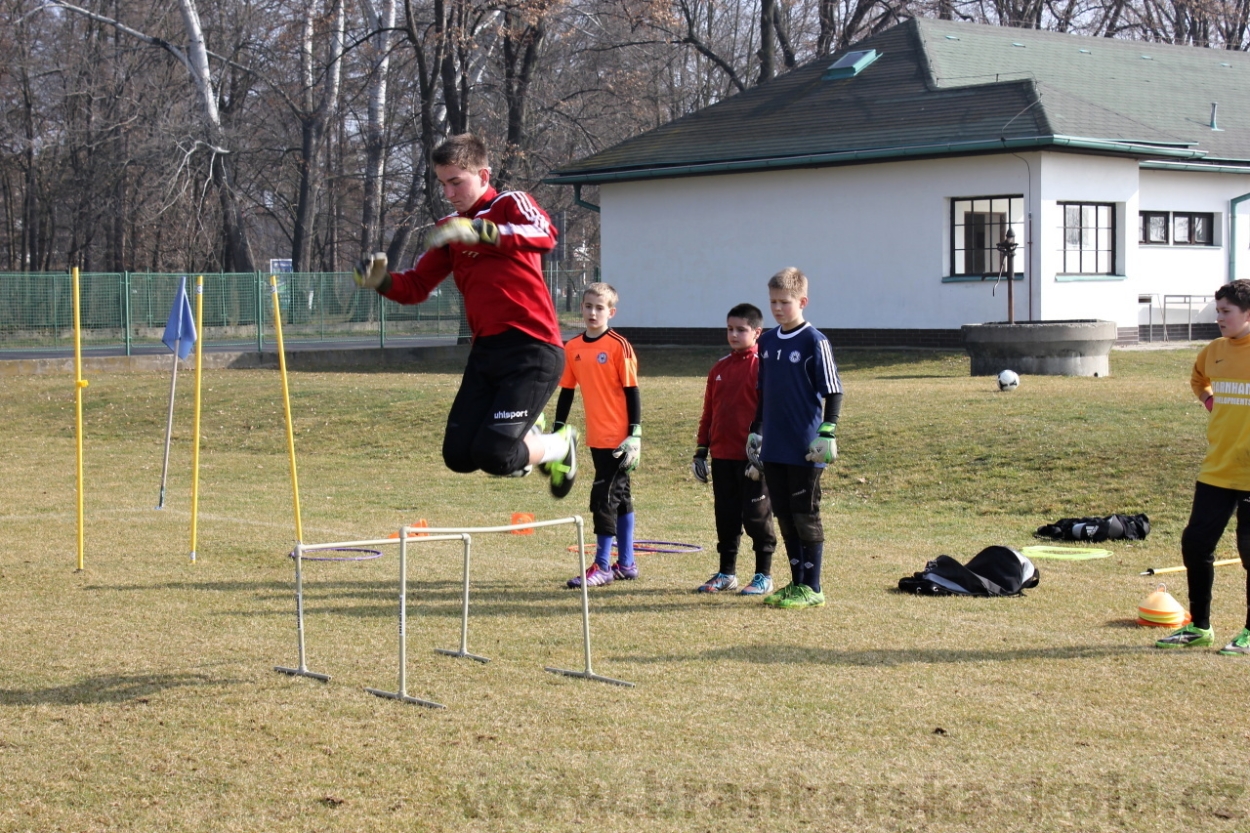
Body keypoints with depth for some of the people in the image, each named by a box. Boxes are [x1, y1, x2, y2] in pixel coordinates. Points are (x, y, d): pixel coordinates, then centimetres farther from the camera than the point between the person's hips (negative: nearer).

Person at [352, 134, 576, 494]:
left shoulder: (511, 204, 0)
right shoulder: (449, 229, 19)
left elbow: (545, 236, -23)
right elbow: (416, 287, 17)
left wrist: (481, 230, -35)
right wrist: (381, 280, -4)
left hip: (532, 348, -7)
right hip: (486, 349, 7)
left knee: (493, 457, -16)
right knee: (459, 456, -3)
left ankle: (559, 445, 14)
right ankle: (529, 431, 24)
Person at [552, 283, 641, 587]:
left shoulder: (619, 346, -10)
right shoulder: (572, 348, 7)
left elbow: (632, 392, -9)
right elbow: (566, 391, 14)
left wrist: (635, 435, -13)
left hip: (618, 437, -6)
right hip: (596, 436, 6)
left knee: (604, 497, -7)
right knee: (619, 497, 14)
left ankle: (602, 566, 1)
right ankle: (626, 563, 22)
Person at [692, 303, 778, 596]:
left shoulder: (763, 366, -8)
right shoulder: (719, 368, 12)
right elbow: (708, 413, 16)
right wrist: (701, 450, 13)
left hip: (752, 458, -6)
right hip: (722, 456, 6)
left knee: (756, 516, 1)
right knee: (726, 516, 12)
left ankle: (764, 575, 10)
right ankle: (726, 573, 21)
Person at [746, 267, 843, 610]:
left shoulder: (814, 341, -9)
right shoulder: (767, 341, 11)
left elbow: (833, 391, -9)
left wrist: (827, 433, -16)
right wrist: (756, 431, 20)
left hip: (804, 450, -7)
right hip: (773, 448, 7)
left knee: (806, 516, -1)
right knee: (785, 517, 11)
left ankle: (812, 588, 6)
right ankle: (796, 582, 19)